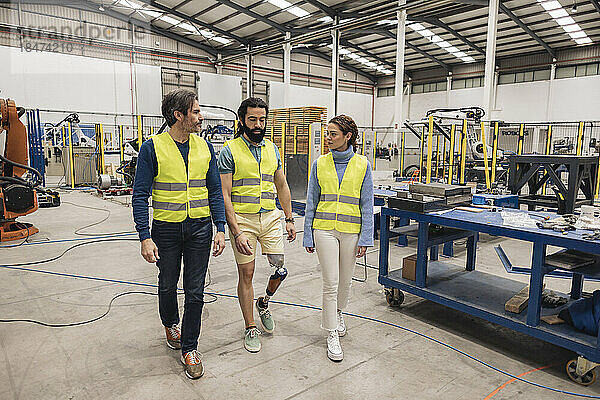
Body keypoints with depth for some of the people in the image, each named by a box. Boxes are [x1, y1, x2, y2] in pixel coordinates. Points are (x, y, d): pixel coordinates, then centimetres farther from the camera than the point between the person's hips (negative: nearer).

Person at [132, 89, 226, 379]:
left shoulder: (204, 147, 3)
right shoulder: (153, 147, -8)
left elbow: (215, 191, 5)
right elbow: (140, 195, -8)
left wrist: (221, 229, -2)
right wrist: (145, 237, -15)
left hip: (200, 228, 2)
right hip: (166, 228, -2)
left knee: (195, 291, 6)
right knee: (167, 285, 17)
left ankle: (189, 348, 23)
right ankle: (170, 324, 48)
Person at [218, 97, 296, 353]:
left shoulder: (272, 149, 9)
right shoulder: (230, 151, -6)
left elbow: (282, 186, 15)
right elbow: (225, 196, -10)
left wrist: (289, 219, 10)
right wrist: (236, 232, -17)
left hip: (271, 217, 4)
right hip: (242, 219, -4)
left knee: (280, 270, 2)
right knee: (246, 274, 5)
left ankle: (264, 302, 34)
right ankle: (250, 329, 21)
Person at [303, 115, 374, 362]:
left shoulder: (362, 165, -1)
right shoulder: (320, 164, 2)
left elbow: (367, 204, 0)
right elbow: (311, 202, 5)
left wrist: (365, 238, -4)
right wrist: (308, 236, 4)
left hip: (351, 230, 1)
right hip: (324, 229, 0)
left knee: (345, 281, 14)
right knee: (330, 282, -3)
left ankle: (337, 313, 44)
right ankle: (332, 335, 12)